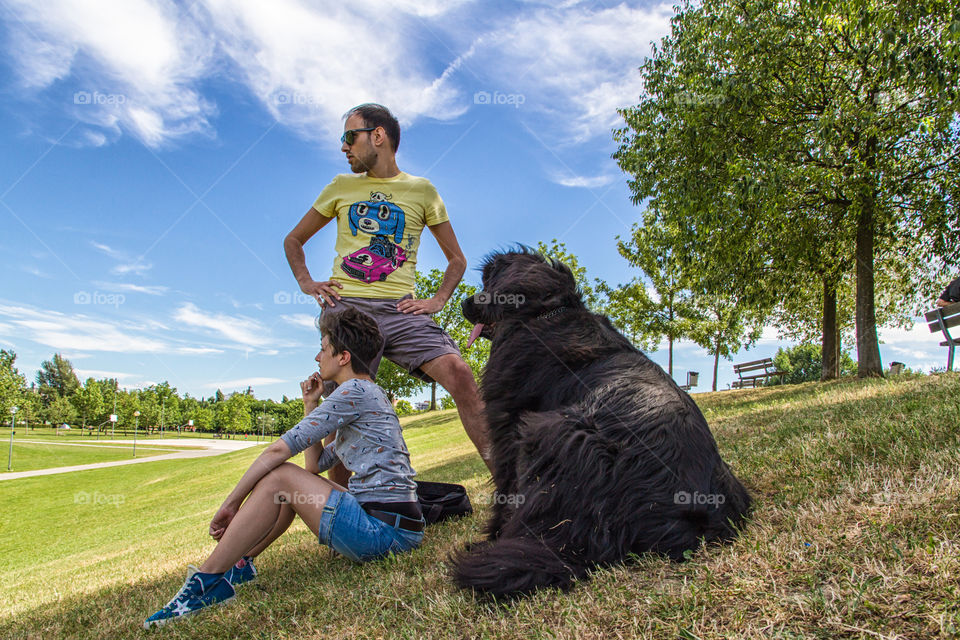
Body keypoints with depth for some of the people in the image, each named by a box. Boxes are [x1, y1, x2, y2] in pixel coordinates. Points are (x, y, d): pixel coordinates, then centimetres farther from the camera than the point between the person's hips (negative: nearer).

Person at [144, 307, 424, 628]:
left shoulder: (355, 391, -9)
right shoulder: (370, 396, 22)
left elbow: (279, 449, -12)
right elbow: (315, 465, 23)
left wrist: (231, 502, -5)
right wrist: (310, 406, 19)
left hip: (387, 530, -10)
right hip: (386, 527, 10)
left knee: (279, 476, -9)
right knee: (296, 483, 17)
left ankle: (207, 581, -3)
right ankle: (236, 565, 17)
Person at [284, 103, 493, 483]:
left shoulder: (421, 190, 13)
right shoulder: (341, 187, 17)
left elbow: (456, 259, 18)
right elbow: (293, 240, 26)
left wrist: (437, 302, 2)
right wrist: (306, 282, 8)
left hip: (400, 309, -1)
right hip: (346, 307, 2)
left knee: (459, 373, -21)